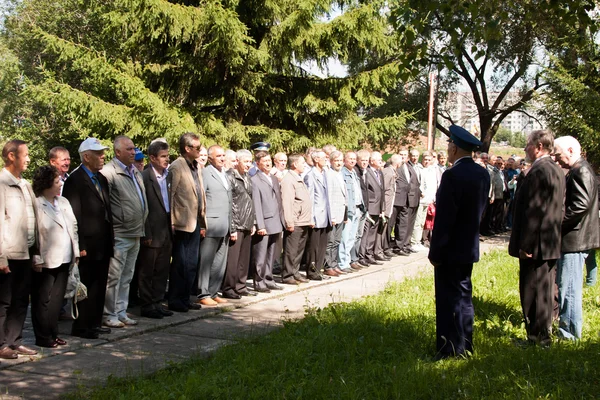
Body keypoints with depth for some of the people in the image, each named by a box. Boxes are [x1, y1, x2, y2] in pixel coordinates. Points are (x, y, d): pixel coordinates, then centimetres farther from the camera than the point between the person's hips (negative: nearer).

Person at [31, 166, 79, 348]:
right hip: (46, 262, -7)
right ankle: (43, 338, 11)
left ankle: (53, 334, 23)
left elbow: (73, 226, 16)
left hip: (64, 260, 7)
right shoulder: (36, 205, -12)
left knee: (56, 300, 13)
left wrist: (75, 252, 11)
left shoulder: (63, 202, 12)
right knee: (43, 301, 3)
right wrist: (37, 259, -18)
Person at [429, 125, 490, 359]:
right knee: (463, 296, 18)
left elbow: (443, 219, -21)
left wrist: (435, 252, -14)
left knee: (449, 299, 1)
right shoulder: (482, 174, 3)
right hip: (470, 246, 8)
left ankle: (450, 351, 8)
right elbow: (479, 210, 10)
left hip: (451, 250, -8)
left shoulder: (452, 176, -21)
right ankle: (465, 346, 28)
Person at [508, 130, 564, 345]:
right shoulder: (556, 170, 11)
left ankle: (536, 338, 7)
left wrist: (525, 244, -20)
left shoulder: (539, 171, -20)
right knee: (544, 290, 17)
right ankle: (544, 334, 28)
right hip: (550, 243, 10)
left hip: (535, 244, -10)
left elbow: (533, 211, -23)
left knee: (532, 292, -1)